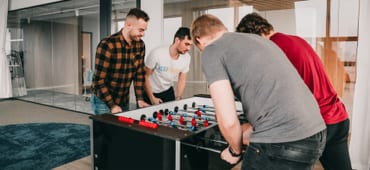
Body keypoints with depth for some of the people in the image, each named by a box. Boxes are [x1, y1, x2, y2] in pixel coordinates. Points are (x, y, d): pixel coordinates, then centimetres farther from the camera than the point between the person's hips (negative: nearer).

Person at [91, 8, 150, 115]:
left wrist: (139, 99, -2)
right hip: (103, 101, -5)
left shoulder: (140, 45, -4)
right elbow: (99, 80, -20)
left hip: (124, 101, 6)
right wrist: (112, 105, -19)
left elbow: (139, 74, 4)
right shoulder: (107, 45, -22)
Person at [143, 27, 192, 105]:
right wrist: (152, 99, -14)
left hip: (168, 92, 4)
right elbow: (146, 76, -16)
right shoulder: (156, 54, -26)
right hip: (150, 92, -3)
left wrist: (178, 98, -6)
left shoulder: (186, 57, -14)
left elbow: (182, 80, 0)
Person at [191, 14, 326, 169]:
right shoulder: (257, 39, 22)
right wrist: (243, 135, 33)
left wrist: (235, 151, 10)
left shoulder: (211, 51, -1)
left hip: (282, 143, -8)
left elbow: (228, 120, -11)